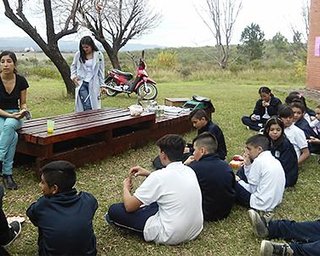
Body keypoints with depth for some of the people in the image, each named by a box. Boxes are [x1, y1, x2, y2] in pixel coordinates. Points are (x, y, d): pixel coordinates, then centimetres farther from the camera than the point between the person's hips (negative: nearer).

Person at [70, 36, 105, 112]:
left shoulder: (98, 55, -1)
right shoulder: (78, 54, 2)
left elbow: (101, 71, 4)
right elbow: (73, 66, 18)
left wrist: (102, 85, 2)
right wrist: (73, 76, 1)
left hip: (93, 84, 0)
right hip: (81, 83, 0)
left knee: (94, 106, 1)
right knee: (87, 106, -12)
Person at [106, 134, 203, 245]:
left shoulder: (159, 176, -20)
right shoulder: (189, 171, 0)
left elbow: (129, 206, -11)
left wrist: (126, 188, 8)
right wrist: (148, 174, 15)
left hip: (171, 236, -8)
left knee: (114, 210, -2)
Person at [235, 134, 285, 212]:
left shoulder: (259, 161, -18)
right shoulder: (273, 160, 8)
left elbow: (252, 189, -13)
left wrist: (238, 181, 2)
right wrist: (247, 165, 4)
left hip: (262, 205, -10)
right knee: (241, 173, 17)